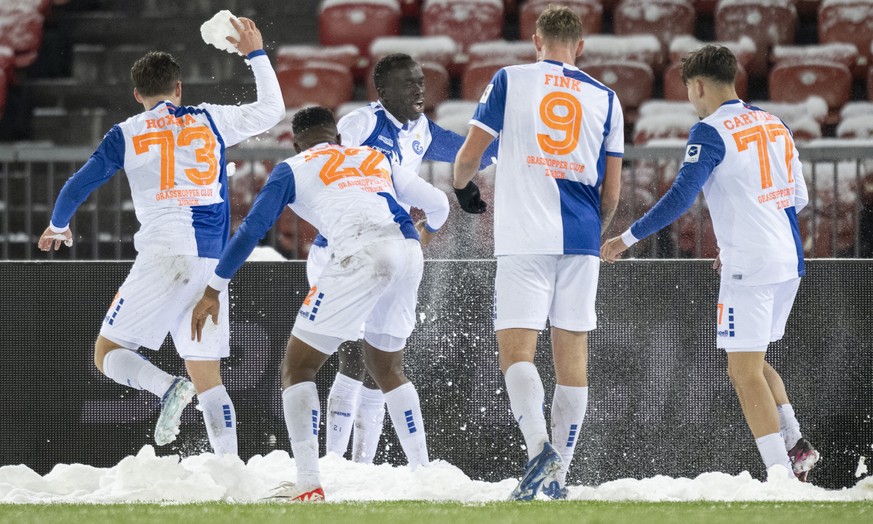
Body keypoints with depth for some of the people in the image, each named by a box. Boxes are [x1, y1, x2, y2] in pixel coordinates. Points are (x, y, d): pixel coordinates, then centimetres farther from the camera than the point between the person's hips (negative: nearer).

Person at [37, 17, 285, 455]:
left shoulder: (128, 134, 6)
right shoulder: (211, 120, 12)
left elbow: (78, 187, 7)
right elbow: (271, 109, 26)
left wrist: (57, 226, 26)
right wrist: (256, 54, 37)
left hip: (163, 258, -4)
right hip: (212, 263, 4)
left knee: (108, 354, 4)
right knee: (208, 377, 9)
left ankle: (168, 387, -25)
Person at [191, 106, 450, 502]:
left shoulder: (294, 169, 18)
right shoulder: (377, 159, 30)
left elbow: (252, 230, 12)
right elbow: (437, 203, 32)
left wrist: (214, 291, 18)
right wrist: (427, 230, 57)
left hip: (361, 254, -5)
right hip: (407, 251, 5)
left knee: (297, 367, 3)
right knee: (386, 368, 27)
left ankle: (308, 485, -9)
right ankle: (424, 473, 23)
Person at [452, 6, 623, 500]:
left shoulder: (510, 81, 3)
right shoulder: (605, 98, 10)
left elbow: (469, 153, 3)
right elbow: (612, 191, 10)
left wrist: (464, 187, 26)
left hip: (525, 237, -3)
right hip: (581, 240, 3)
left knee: (516, 349, -4)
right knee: (573, 353, 8)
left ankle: (539, 446, -26)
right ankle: (559, 473, 9)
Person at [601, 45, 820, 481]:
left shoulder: (711, 132, -9)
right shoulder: (774, 126, 14)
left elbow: (680, 198, -17)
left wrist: (628, 238, -7)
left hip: (748, 268, -8)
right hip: (789, 262, 8)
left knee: (745, 373, -4)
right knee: (751, 363, 21)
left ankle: (782, 475, -10)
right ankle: (796, 445, 6)